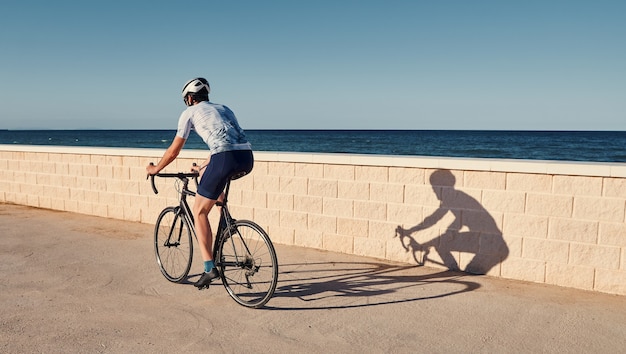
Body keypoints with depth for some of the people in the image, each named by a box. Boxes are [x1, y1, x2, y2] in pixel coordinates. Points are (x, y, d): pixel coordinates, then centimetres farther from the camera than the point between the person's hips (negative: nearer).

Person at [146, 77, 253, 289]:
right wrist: (202, 168, 54)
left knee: (199, 211, 8)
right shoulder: (223, 108, 33)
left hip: (226, 159, -6)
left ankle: (209, 268, 1)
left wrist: (155, 169, 36)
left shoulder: (190, 112, 16)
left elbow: (173, 151, 18)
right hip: (247, 158, 6)